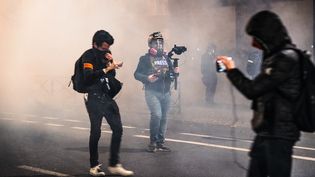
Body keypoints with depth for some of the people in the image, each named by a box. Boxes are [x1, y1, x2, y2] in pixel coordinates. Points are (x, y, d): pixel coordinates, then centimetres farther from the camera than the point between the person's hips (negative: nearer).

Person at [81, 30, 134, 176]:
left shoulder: (105, 54, 11)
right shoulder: (88, 56, -9)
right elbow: (88, 76, -22)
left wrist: (112, 63, -1)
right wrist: (107, 69, -22)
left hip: (107, 96, 7)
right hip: (94, 97, -7)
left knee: (118, 128, 3)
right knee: (96, 132, -3)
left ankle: (114, 165, 11)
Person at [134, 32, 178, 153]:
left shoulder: (166, 58, 15)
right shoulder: (145, 58, 1)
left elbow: (171, 72, 20)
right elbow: (137, 74, -2)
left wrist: (175, 72, -3)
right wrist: (147, 78, -20)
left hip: (166, 92, 5)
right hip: (152, 92, -5)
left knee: (163, 118, 6)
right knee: (156, 115, -20)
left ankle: (160, 143, 17)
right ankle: (152, 142, -5)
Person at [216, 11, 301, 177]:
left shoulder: (286, 58, -17)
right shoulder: (276, 56, 12)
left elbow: (252, 90, -18)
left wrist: (232, 70, -6)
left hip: (279, 134, -9)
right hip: (266, 132, 9)